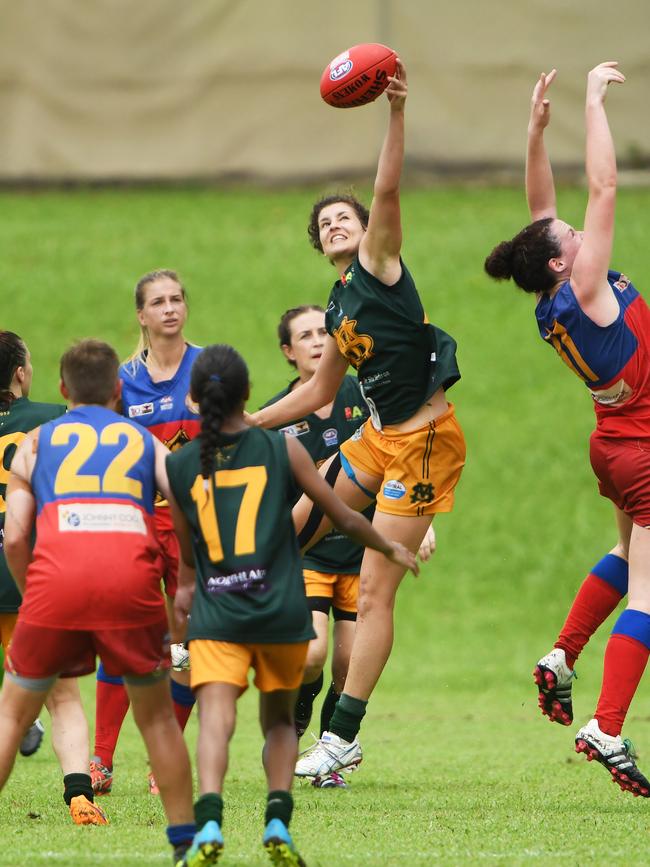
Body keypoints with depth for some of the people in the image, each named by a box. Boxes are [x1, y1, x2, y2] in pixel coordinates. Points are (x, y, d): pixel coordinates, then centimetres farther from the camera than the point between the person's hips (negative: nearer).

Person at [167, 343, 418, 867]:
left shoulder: (179, 466, 4)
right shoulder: (281, 449, 1)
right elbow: (342, 516, 9)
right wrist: (390, 549, 27)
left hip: (216, 616, -1)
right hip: (281, 614, 1)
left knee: (215, 720, -11)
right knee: (279, 720, 18)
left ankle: (209, 823, -33)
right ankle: (278, 823, 1)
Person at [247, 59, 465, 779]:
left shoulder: (380, 262, -5)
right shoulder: (340, 305, 17)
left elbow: (387, 190, -21)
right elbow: (320, 391, 27)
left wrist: (397, 112, -33)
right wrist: (246, 424, 28)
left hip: (423, 442, -8)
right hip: (379, 436, 8)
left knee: (374, 593, -6)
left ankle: (341, 740, -3)